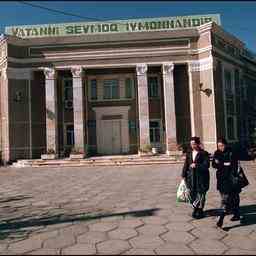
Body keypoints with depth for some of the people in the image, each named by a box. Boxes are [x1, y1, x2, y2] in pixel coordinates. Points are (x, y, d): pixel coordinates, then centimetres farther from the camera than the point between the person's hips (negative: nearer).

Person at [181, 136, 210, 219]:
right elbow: (186, 165, 12)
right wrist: (183, 175, 8)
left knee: (200, 194, 2)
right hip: (191, 176, 4)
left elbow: (206, 165, -12)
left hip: (201, 177, -4)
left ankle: (199, 210, 16)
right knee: (192, 193, 6)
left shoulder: (204, 153, -5)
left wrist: (196, 165, -19)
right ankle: (196, 209, 23)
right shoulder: (189, 153, 9)